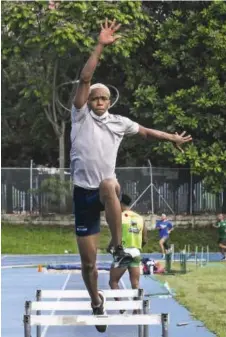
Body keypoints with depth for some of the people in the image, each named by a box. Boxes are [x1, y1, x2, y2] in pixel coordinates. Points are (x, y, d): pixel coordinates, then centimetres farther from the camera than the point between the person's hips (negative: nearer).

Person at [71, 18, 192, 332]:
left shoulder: (118, 121, 10)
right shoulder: (81, 116, 2)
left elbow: (145, 131, 29)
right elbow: (84, 79, -9)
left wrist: (172, 138, 36)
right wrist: (100, 46, -16)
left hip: (108, 189, 0)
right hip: (84, 192, 0)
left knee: (108, 185, -41)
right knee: (88, 261, 1)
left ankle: (118, 248, -32)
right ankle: (96, 301, 29)